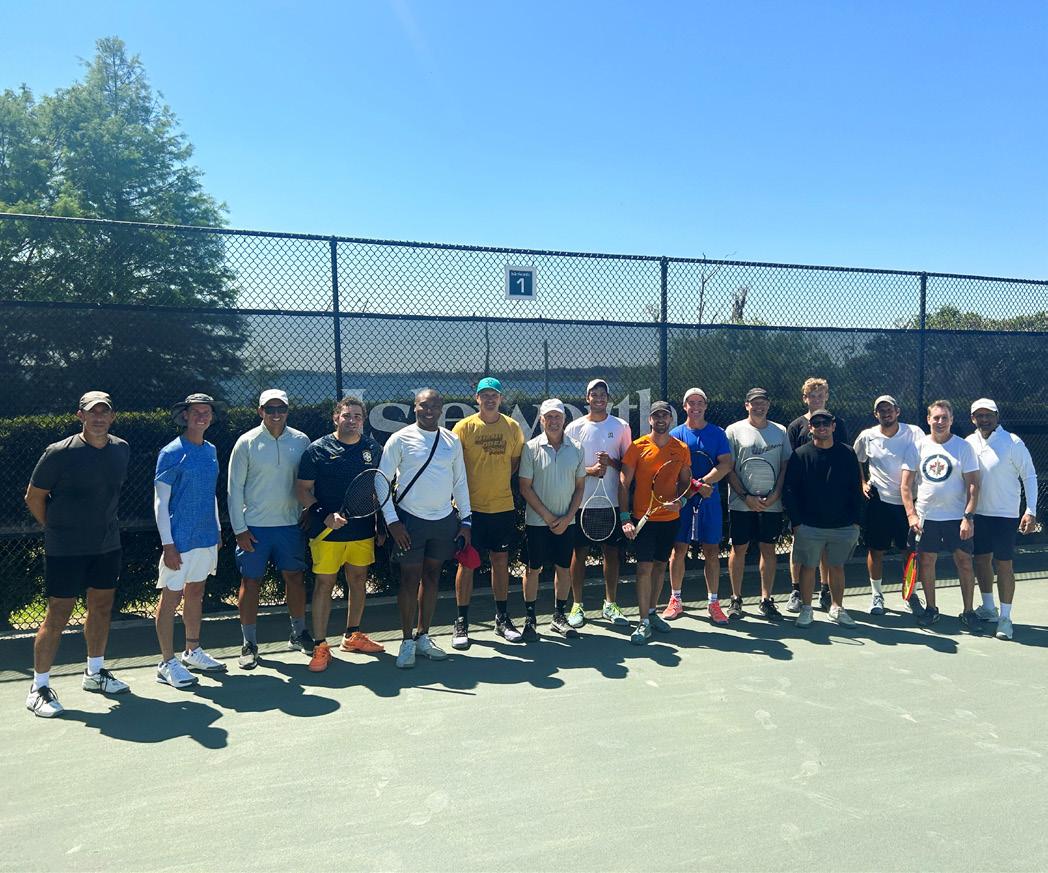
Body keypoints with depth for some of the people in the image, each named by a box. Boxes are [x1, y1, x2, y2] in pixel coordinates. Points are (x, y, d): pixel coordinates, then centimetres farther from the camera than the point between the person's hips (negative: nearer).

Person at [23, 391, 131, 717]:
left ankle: (95, 673, 32)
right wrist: (57, 530, 4)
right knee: (58, 615, -2)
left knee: (102, 607, 15)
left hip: (107, 545, 6)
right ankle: (39, 687, 13)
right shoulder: (59, 453, -14)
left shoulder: (121, 450, 2)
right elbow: (34, 497, -4)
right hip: (65, 551, -6)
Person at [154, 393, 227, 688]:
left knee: (195, 593, 17)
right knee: (171, 597, 2)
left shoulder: (211, 451, 9)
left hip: (206, 537, 7)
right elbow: (160, 502, -11)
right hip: (180, 539, -7)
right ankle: (167, 663, 12)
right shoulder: (172, 453, -11)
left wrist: (217, 529, 17)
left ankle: (193, 651, 30)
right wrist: (168, 544, -15)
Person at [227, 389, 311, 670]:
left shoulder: (301, 441, 1)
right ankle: (249, 644, 16)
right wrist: (239, 528, -7)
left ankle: (299, 634, 27)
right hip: (254, 526, -2)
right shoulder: (247, 442, -4)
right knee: (250, 582, 3)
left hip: (290, 523, 2)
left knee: (295, 577, 10)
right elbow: (234, 488, -3)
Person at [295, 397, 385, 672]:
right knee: (324, 584, -1)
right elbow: (302, 489, -4)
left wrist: (381, 523, 9)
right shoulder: (317, 449, -6)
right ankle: (320, 646, 9)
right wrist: (325, 515, -17)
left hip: (363, 530, 4)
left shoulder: (373, 449, 5)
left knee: (359, 580, 14)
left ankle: (352, 636, 31)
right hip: (327, 532, -4)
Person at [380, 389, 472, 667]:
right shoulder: (400, 439, -5)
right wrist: (392, 521, -11)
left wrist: (465, 520, 8)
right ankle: (407, 641, 14)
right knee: (410, 579, 1)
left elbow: (460, 482, 12)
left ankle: (423, 636, 23)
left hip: (444, 519, 4)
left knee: (432, 576, 11)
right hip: (410, 519, -4)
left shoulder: (452, 440, 7)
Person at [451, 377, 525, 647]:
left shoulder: (512, 427, 5)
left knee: (501, 561, 11)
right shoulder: (464, 427, -4)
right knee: (467, 563, 2)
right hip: (471, 507, -3)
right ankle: (462, 623, 13)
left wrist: (500, 483, 4)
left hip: (503, 506, 3)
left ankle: (502, 619, 24)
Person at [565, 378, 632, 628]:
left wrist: (611, 462, -14)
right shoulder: (575, 427, 2)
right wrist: (590, 470, -15)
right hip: (582, 501, -1)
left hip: (612, 501, 1)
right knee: (579, 552, 4)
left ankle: (610, 604, 21)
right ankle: (577, 605, 16)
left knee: (612, 552, 8)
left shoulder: (621, 426, 5)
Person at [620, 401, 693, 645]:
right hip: (643, 519, -3)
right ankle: (643, 623, -1)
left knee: (660, 566, 14)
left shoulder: (681, 448, 4)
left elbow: (685, 482, 11)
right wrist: (625, 518, -13)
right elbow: (624, 484, -5)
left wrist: (681, 501, -10)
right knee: (644, 567, -7)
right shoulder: (637, 447, -5)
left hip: (670, 518, 4)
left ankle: (652, 612, 29)